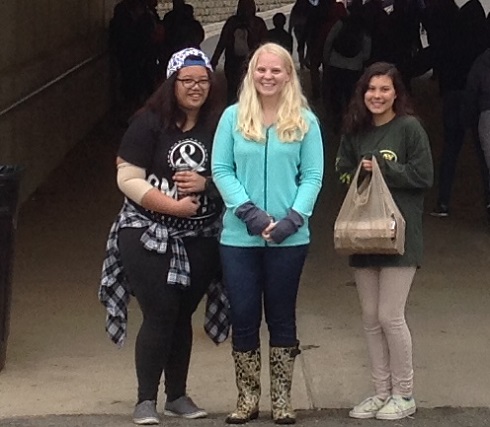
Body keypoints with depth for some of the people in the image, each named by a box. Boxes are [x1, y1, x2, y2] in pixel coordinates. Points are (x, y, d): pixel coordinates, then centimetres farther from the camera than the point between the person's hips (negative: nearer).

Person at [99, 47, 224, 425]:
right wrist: (174, 205, -19)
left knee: (183, 314, 11)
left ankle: (178, 396, 23)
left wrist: (205, 184, -15)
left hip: (199, 238, 3)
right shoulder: (150, 122, -8)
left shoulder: (219, 125, 0)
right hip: (148, 234, -3)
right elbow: (128, 179, -12)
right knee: (160, 314, -6)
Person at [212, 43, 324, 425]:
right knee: (244, 317, 5)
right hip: (239, 236, 0)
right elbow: (221, 169, -2)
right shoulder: (233, 117, 2)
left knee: (282, 317, 9)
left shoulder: (305, 121, 2)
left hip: (289, 237, 0)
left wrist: (293, 218, -15)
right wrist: (249, 212, -14)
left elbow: (313, 175, -1)